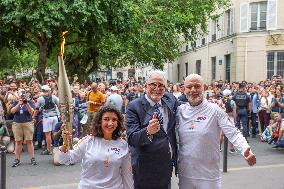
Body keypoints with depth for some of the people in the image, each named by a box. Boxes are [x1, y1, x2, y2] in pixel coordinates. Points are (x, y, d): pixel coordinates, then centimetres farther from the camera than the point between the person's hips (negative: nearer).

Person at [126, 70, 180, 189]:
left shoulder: (170, 100, 1)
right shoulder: (134, 107, -14)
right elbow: (131, 138, -21)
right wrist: (148, 131, -39)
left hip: (167, 165, 5)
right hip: (145, 168, -5)